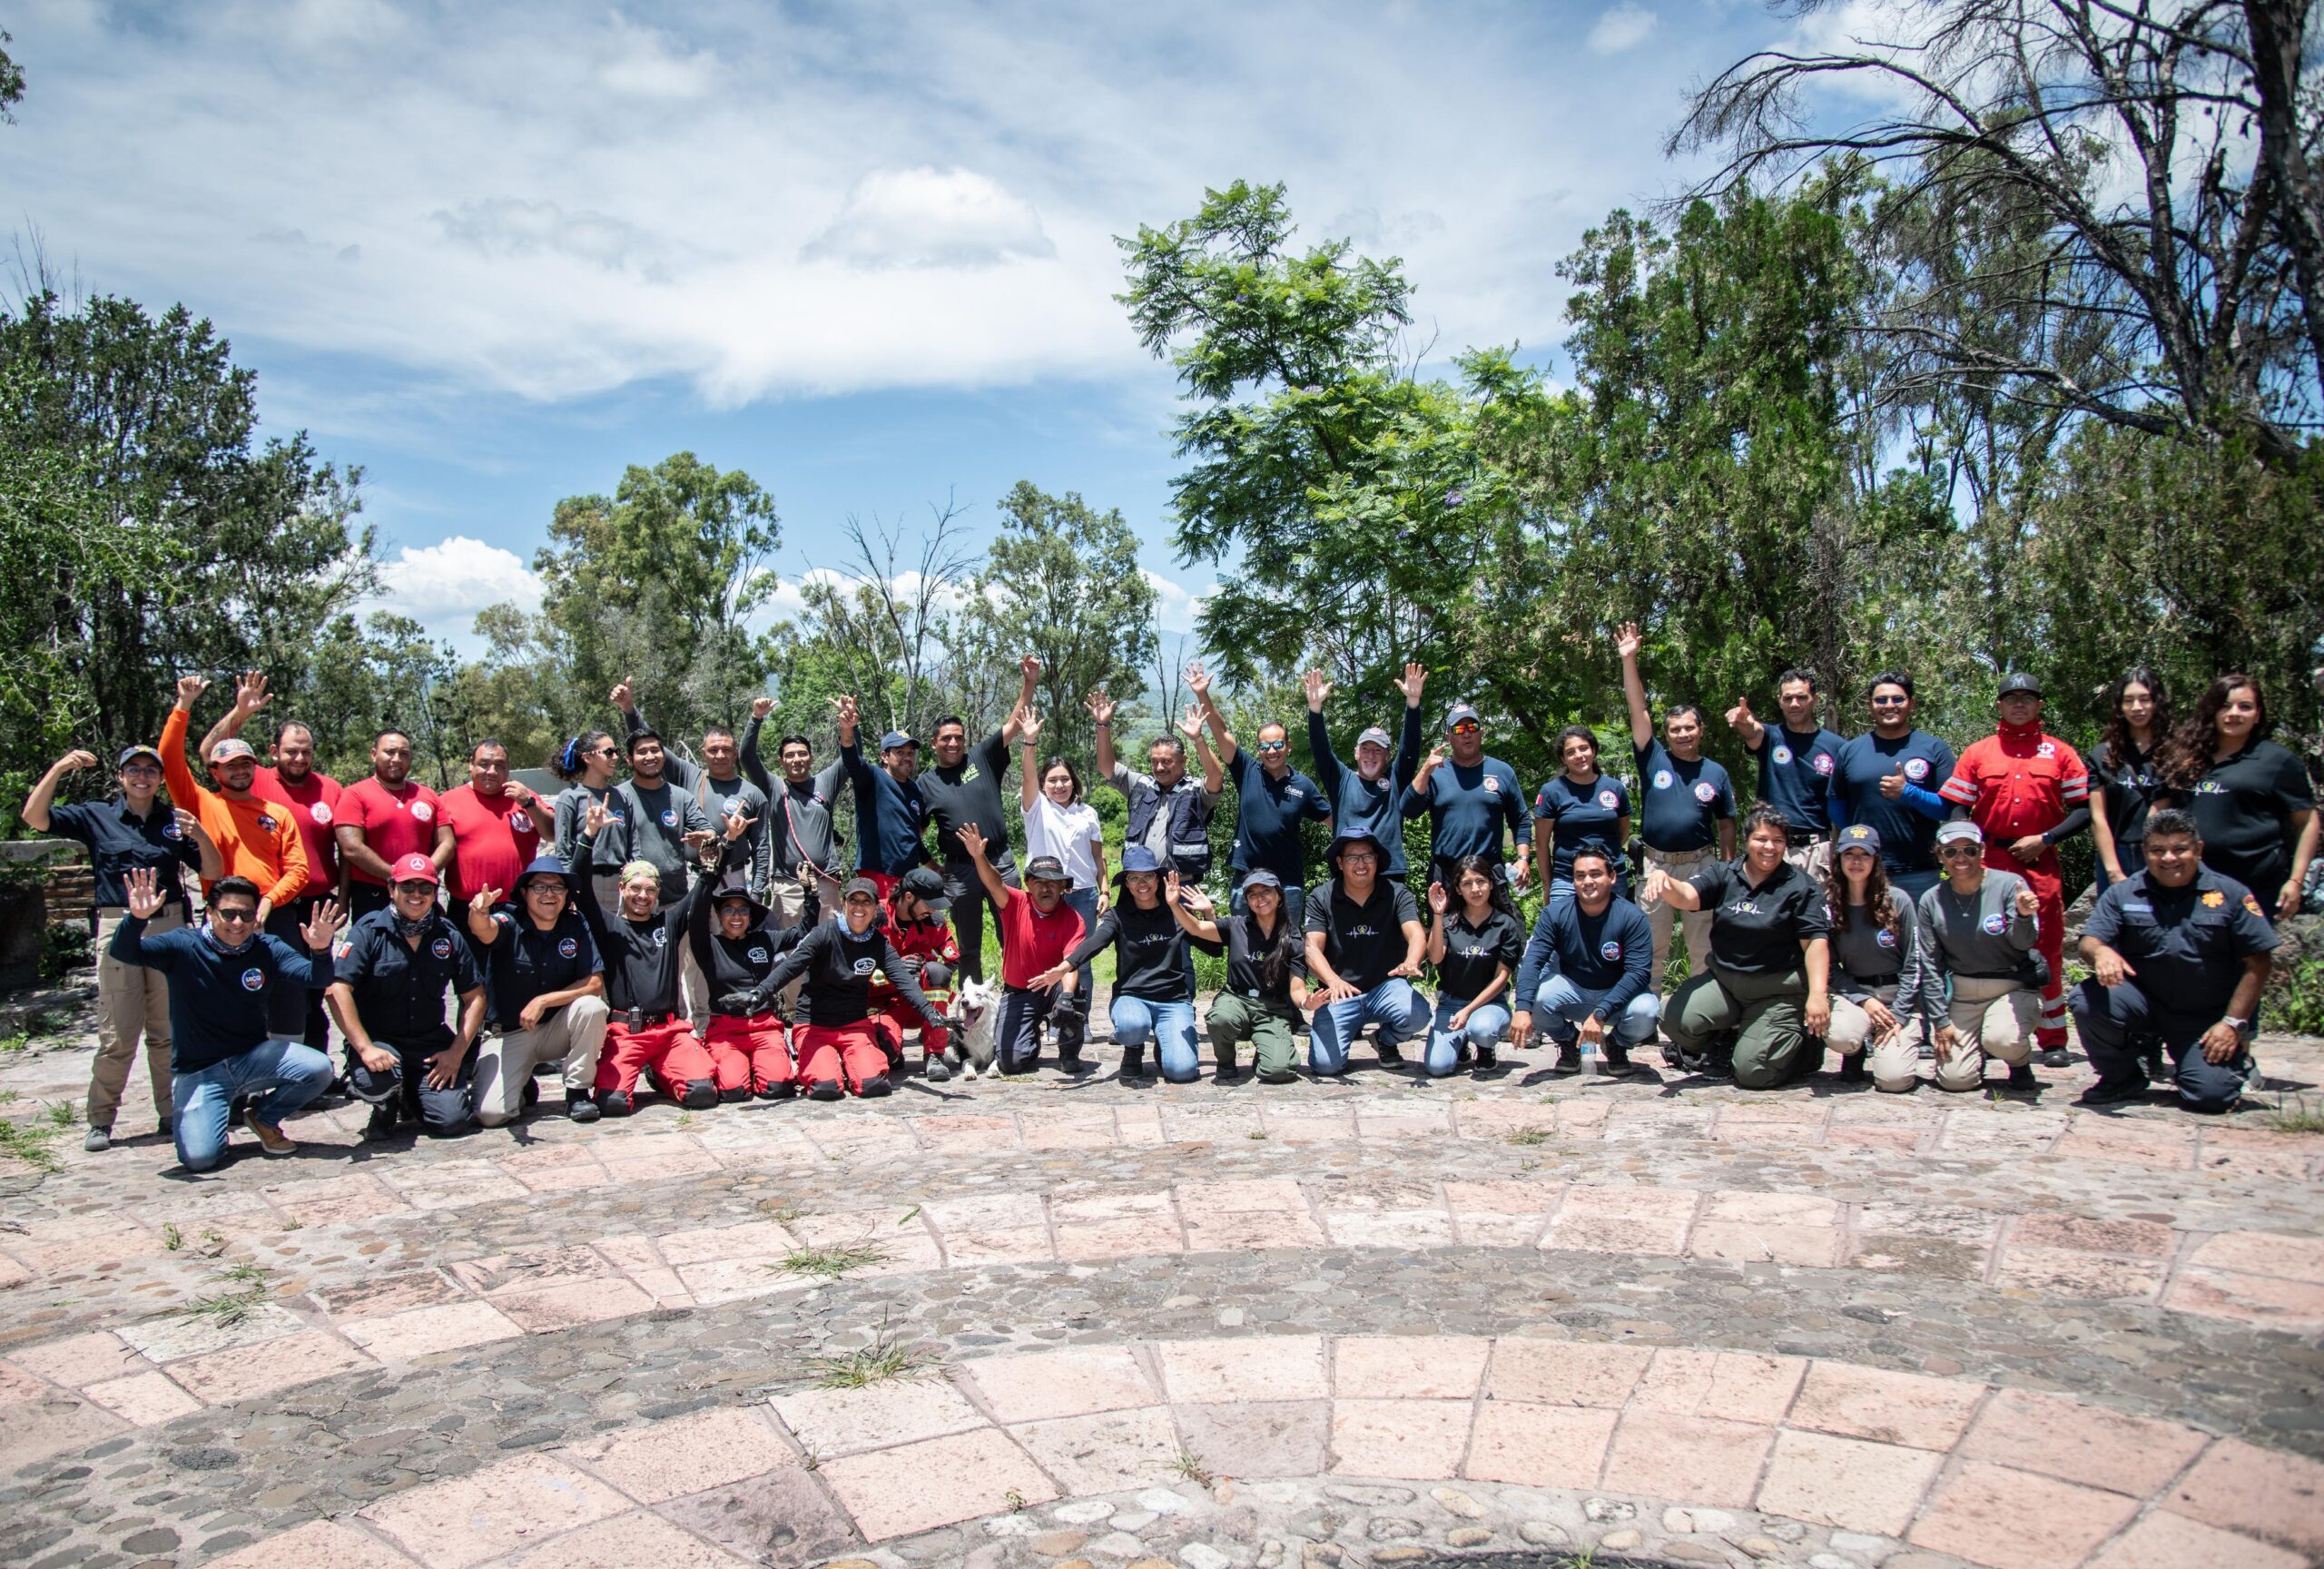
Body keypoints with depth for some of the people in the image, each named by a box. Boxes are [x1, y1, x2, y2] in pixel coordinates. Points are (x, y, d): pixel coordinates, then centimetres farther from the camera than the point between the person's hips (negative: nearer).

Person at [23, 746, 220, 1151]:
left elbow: (214, 872, 7)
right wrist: (58, 769, -11)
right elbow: (34, 818, -1)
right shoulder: (96, 816, 8)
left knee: (169, 1031, 6)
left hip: (169, 926, 1)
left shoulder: (175, 820, 10)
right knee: (117, 1035, -2)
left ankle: (171, 1113, 13)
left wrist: (199, 836, -11)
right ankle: (100, 1121, 8)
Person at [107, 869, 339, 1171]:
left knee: (319, 1069, -25)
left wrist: (320, 950, -38)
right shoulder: (184, 946, -8)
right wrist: (137, 918, -41)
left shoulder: (267, 949, -3)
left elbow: (315, 978, -15)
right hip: (198, 1072, -2)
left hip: (253, 1058, 3)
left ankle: (263, 1118, 8)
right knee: (199, 1157, -23)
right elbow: (123, 952, -20)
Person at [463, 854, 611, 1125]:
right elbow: (485, 931, -38)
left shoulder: (575, 926, -5)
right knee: (490, 1113, -21)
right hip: (508, 1034, -2)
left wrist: (543, 1001, -20)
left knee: (592, 1006, -29)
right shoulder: (510, 922, -12)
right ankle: (522, 1088, 17)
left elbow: (595, 983, -11)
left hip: (557, 1029, 2)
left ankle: (577, 1092, -10)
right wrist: (478, 913, -61)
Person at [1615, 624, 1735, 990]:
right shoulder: (1654, 759, 2)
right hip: (1656, 864, 0)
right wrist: (1629, 660, -14)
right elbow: (1637, 710, -6)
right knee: (1651, 947, 8)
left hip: (1701, 865, 0)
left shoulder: (1716, 773, 5)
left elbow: (1726, 825, 10)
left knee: (1704, 946, 6)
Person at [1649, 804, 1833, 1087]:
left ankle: (1804, 1043, 20)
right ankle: (1721, 1049, 14)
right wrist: (1665, 881, -39)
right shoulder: (1724, 875, 2)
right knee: (1677, 1020, -20)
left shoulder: (1801, 886, -6)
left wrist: (1818, 994, -25)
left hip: (1779, 991, -3)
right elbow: (1686, 896, -14)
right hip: (1723, 979, 3)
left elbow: (1816, 941, -13)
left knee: (1752, 1072, -12)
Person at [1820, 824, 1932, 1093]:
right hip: (1854, 991, 1)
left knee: (1894, 1079, -20)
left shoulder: (1898, 901, -7)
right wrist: (1864, 1001, -15)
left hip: (1899, 994, -1)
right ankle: (1858, 1050, 5)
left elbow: (1913, 965, -4)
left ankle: (1899, 1043, 17)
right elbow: (1831, 967, -1)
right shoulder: (1829, 905, -4)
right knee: (1838, 1035, -33)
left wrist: (1898, 1016, -12)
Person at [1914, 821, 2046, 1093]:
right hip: (1961, 993, 3)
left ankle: (2021, 1065, 6)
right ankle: (1978, 1049, 28)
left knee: (2002, 1039, -33)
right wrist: (1941, 1021, -3)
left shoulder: (2009, 885, -9)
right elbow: (1929, 965, 1)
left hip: (2014, 986, -2)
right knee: (1955, 1079, -9)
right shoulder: (1931, 901, -1)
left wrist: (2024, 916, -43)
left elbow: (2023, 942, -20)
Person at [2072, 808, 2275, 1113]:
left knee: (2211, 1094, -19)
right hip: (2143, 1003, 1)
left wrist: (2234, 1023, -9)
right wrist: (2101, 952, -36)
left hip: (2205, 1019, -1)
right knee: (2087, 999, -28)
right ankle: (2123, 1079, 0)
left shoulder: (2231, 894, -2)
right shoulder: (2122, 894, 0)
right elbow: (2089, 942, -9)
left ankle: (2236, 1061, 21)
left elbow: (2257, 963, -2)